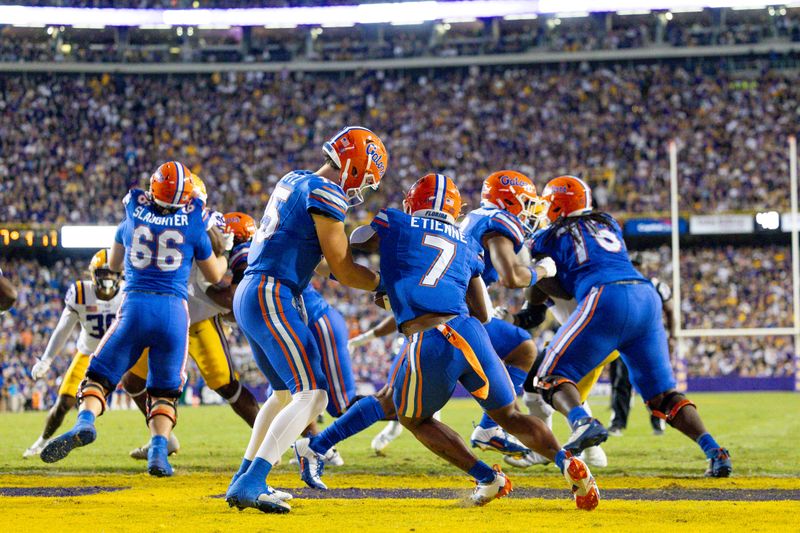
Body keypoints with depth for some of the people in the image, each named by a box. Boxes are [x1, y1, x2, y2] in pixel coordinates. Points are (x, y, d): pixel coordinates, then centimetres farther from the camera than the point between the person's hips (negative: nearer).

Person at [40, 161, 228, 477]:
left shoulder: (133, 217, 7)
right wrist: (225, 252, 35)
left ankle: (85, 422, -21)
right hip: (174, 310, 0)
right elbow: (215, 275, 15)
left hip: (135, 307, 0)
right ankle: (159, 450, -5)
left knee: (100, 375, 8)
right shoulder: (193, 223, 3)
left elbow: (113, 264, 25)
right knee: (165, 390, 14)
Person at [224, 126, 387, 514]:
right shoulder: (325, 195, -11)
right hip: (272, 297, -10)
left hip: (248, 294, 10)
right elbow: (343, 272, -7)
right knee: (312, 395, -14)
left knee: (286, 391, 26)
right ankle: (250, 485, -23)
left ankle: (243, 479, 26)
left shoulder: (292, 181, 15)